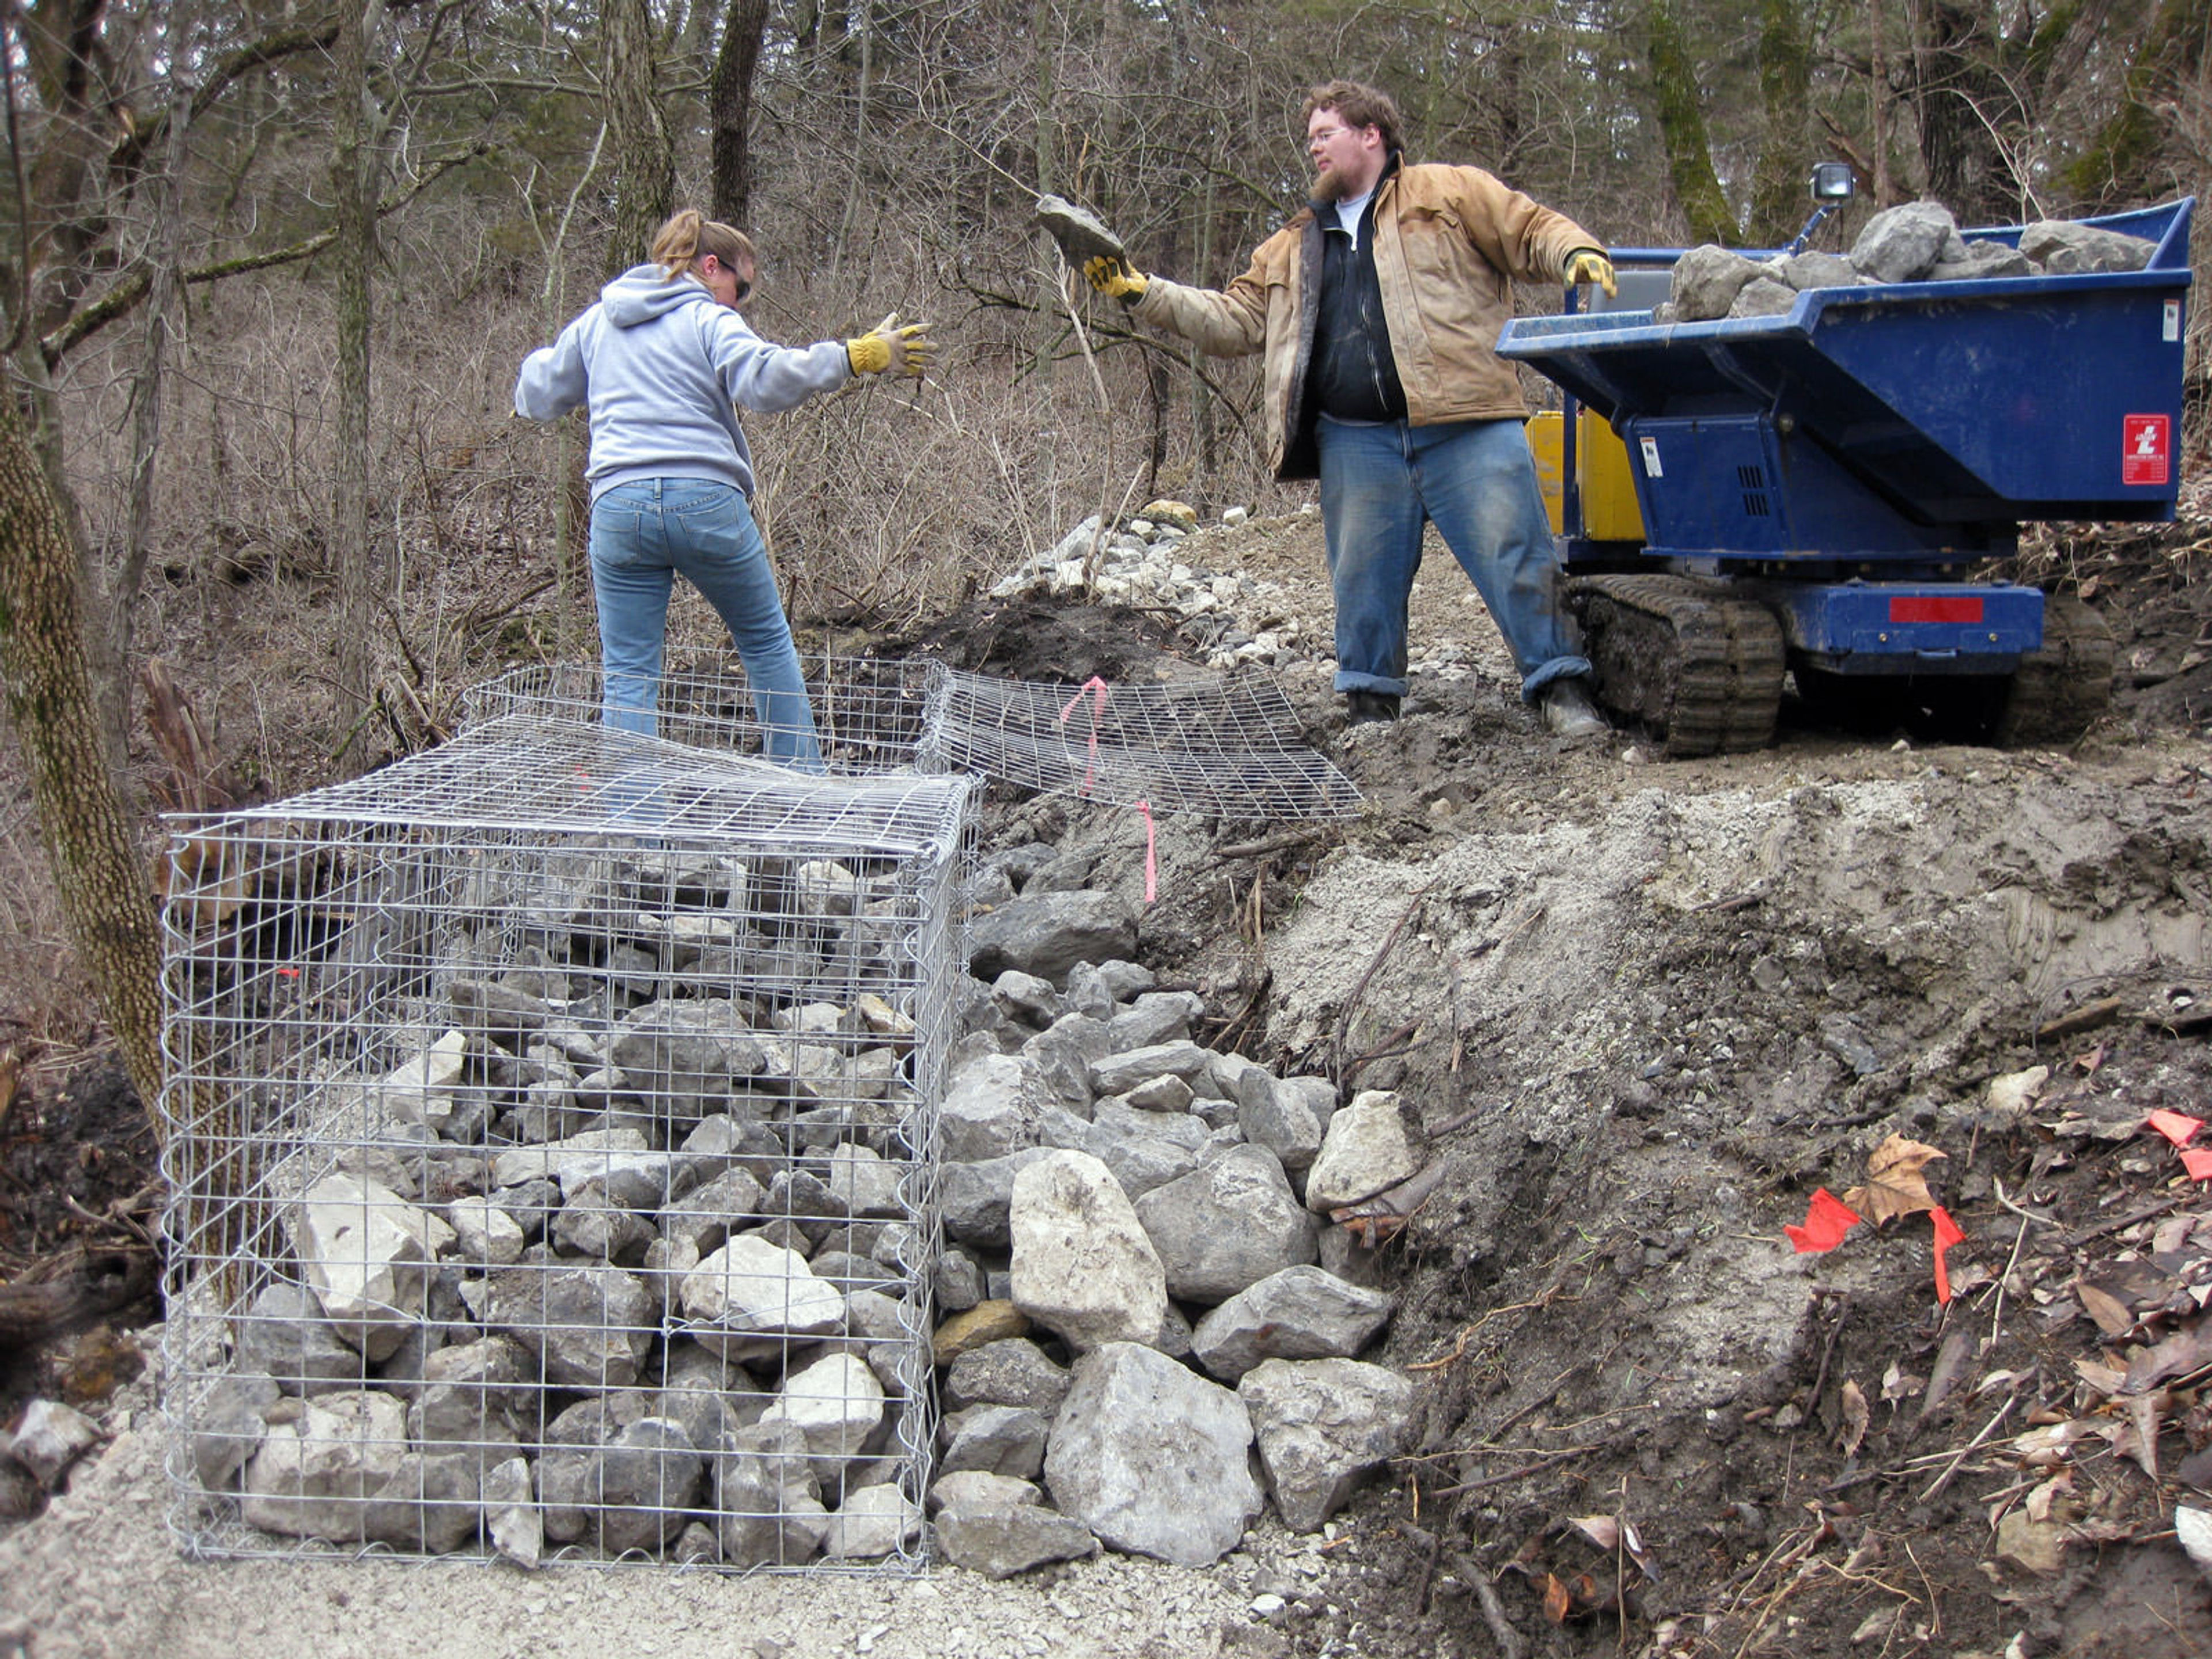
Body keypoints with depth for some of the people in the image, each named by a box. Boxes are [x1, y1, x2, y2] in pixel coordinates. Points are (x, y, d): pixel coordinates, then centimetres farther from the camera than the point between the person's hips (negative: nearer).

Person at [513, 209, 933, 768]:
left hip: (619, 508, 3)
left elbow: (537, 397, 27)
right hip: (707, 503, -3)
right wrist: (857, 356, -19)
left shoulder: (596, 323, 17)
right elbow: (764, 379, -18)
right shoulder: (708, 319, 1)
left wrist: (538, 364, 49)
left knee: (627, 674, 6)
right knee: (768, 644, 15)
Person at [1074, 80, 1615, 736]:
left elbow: (1533, 232, 7)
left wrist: (1578, 253, -15)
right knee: (1362, 580, 7)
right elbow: (1232, 320, 19)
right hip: (1356, 443, 5)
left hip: (1464, 429, -4)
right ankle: (1371, 706, 19)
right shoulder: (1294, 246, 24)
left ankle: (1561, 688, 1)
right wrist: (1139, 291, 11)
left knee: (1516, 558, -7)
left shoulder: (1450, 192, 10)